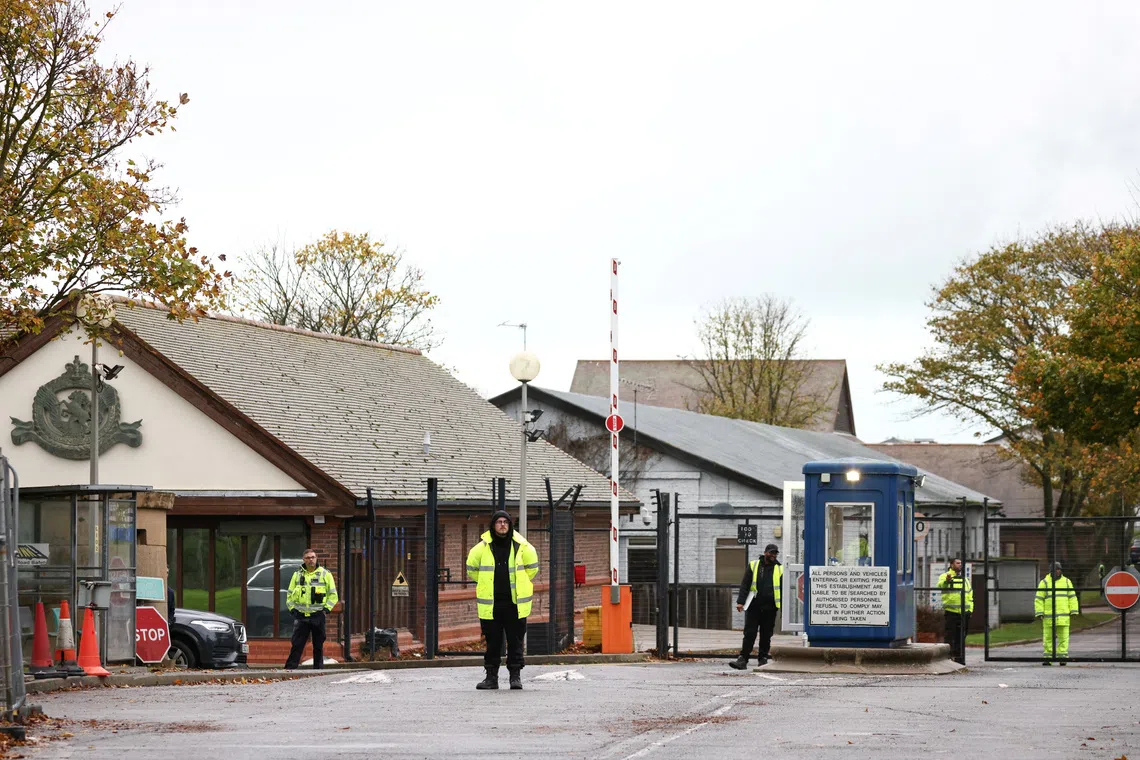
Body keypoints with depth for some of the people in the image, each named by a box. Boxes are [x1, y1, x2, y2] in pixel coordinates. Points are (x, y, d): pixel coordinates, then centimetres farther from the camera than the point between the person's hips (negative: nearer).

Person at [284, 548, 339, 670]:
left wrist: (326, 609, -4)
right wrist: (292, 609, 4)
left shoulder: (325, 574, 5)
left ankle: (318, 668, 10)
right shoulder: (297, 575, 11)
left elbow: (333, 595, 7)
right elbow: (290, 595, 17)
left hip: (318, 615, -1)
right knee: (297, 644, -4)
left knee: (318, 645, 4)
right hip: (301, 615, 1)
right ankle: (290, 667, -6)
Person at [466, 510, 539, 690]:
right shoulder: (482, 548, 0)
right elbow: (472, 568, 16)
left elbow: (532, 567, 15)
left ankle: (516, 676, 8)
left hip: (515, 603, -1)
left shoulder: (521, 547, 0)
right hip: (490, 604, 1)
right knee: (492, 642, 6)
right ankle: (491, 677, 12)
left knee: (515, 641, 1)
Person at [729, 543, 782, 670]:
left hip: (769, 608, 1)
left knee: (766, 635, 7)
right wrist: (741, 601, -6)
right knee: (749, 633, -5)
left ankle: (763, 658, 16)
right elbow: (745, 585, 4)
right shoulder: (754, 565, 6)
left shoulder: (779, 569, 9)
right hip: (754, 606, -1)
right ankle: (743, 659, -8)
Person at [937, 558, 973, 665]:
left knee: (961, 636, 8)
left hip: (964, 612, 5)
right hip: (951, 612, -5)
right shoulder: (945, 576, 2)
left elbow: (970, 594, 24)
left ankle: (959, 658, 13)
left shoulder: (964, 579, 21)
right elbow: (940, 586, -20)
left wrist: (970, 608, 13)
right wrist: (947, 581, -42)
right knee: (950, 636, -6)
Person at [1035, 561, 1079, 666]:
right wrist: (1040, 613, -8)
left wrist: (1073, 611, 1)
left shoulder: (1066, 582, 10)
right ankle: (1048, 658, 5)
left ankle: (1062, 657, -1)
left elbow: (1072, 597, 10)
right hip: (1049, 616, -1)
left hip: (1063, 616, 1)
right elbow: (1039, 599, 1)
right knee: (1048, 637, 1)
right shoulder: (1044, 582, 3)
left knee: (1063, 637, -2)